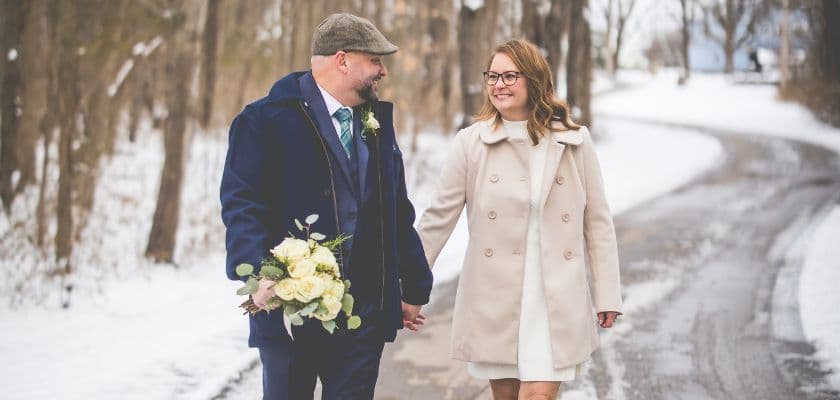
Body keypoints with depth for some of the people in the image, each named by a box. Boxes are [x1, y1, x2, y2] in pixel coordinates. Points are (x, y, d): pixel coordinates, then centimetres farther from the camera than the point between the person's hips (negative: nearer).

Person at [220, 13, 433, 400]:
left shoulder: (378, 123, 15)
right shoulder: (266, 119, -5)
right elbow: (241, 205, -13)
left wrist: (414, 288, 17)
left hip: (365, 314, 5)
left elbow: (399, 213, 18)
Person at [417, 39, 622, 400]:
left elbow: (597, 221, 6)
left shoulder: (574, 142, 2)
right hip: (494, 299, 1)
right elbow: (439, 217, 3)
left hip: (555, 300, -1)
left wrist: (607, 295, 4)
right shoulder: (471, 142, 0)